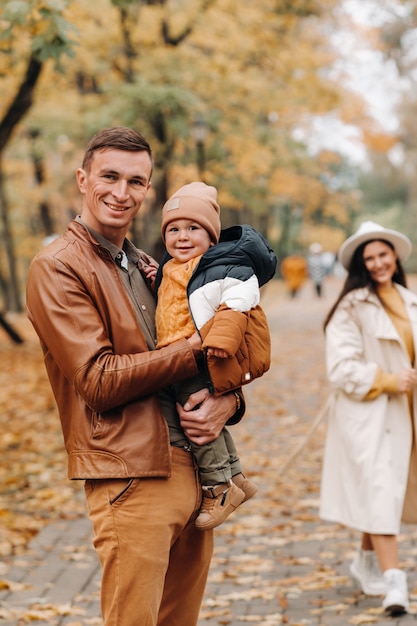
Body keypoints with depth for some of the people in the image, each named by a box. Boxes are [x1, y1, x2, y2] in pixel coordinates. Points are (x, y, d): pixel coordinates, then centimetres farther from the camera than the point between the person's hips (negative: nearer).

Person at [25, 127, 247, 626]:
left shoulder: (148, 268, 18)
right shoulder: (57, 269, -7)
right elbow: (100, 381, -15)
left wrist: (226, 401, -5)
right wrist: (198, 347, -13)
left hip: (196, 469, 8)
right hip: (131, 479, -8)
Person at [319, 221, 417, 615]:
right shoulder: (352, 308, -9)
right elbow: (342, 367, -14)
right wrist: (385, 380, -17)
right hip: (366, 414, -6)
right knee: (378, 490, -10)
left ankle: (366, 562, 31)